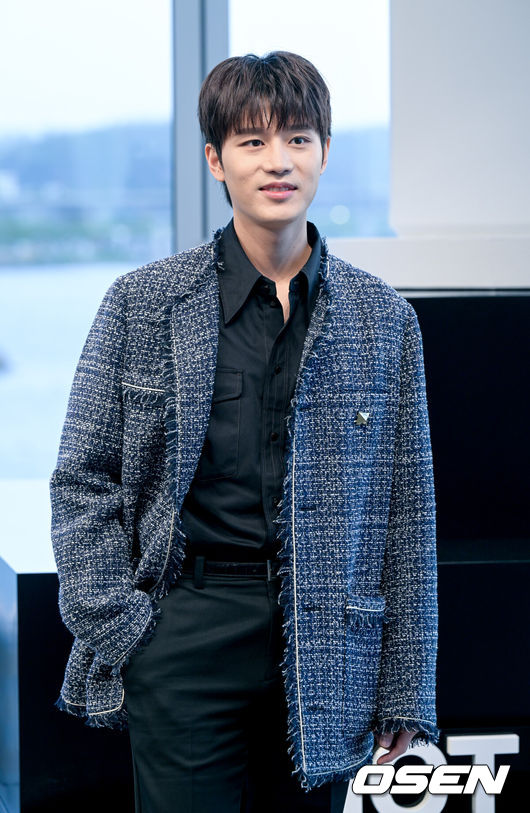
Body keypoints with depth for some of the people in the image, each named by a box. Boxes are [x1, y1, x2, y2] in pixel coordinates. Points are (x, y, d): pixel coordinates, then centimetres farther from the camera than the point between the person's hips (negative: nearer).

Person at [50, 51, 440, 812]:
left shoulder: (384, 318, 6)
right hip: (186, 632, -1)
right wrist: (116, 630, -4)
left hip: (323, 648, 2)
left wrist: (406, 687, 5)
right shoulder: (143, 302, 2)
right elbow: (82, 480, 5)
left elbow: (408, 511, 8)